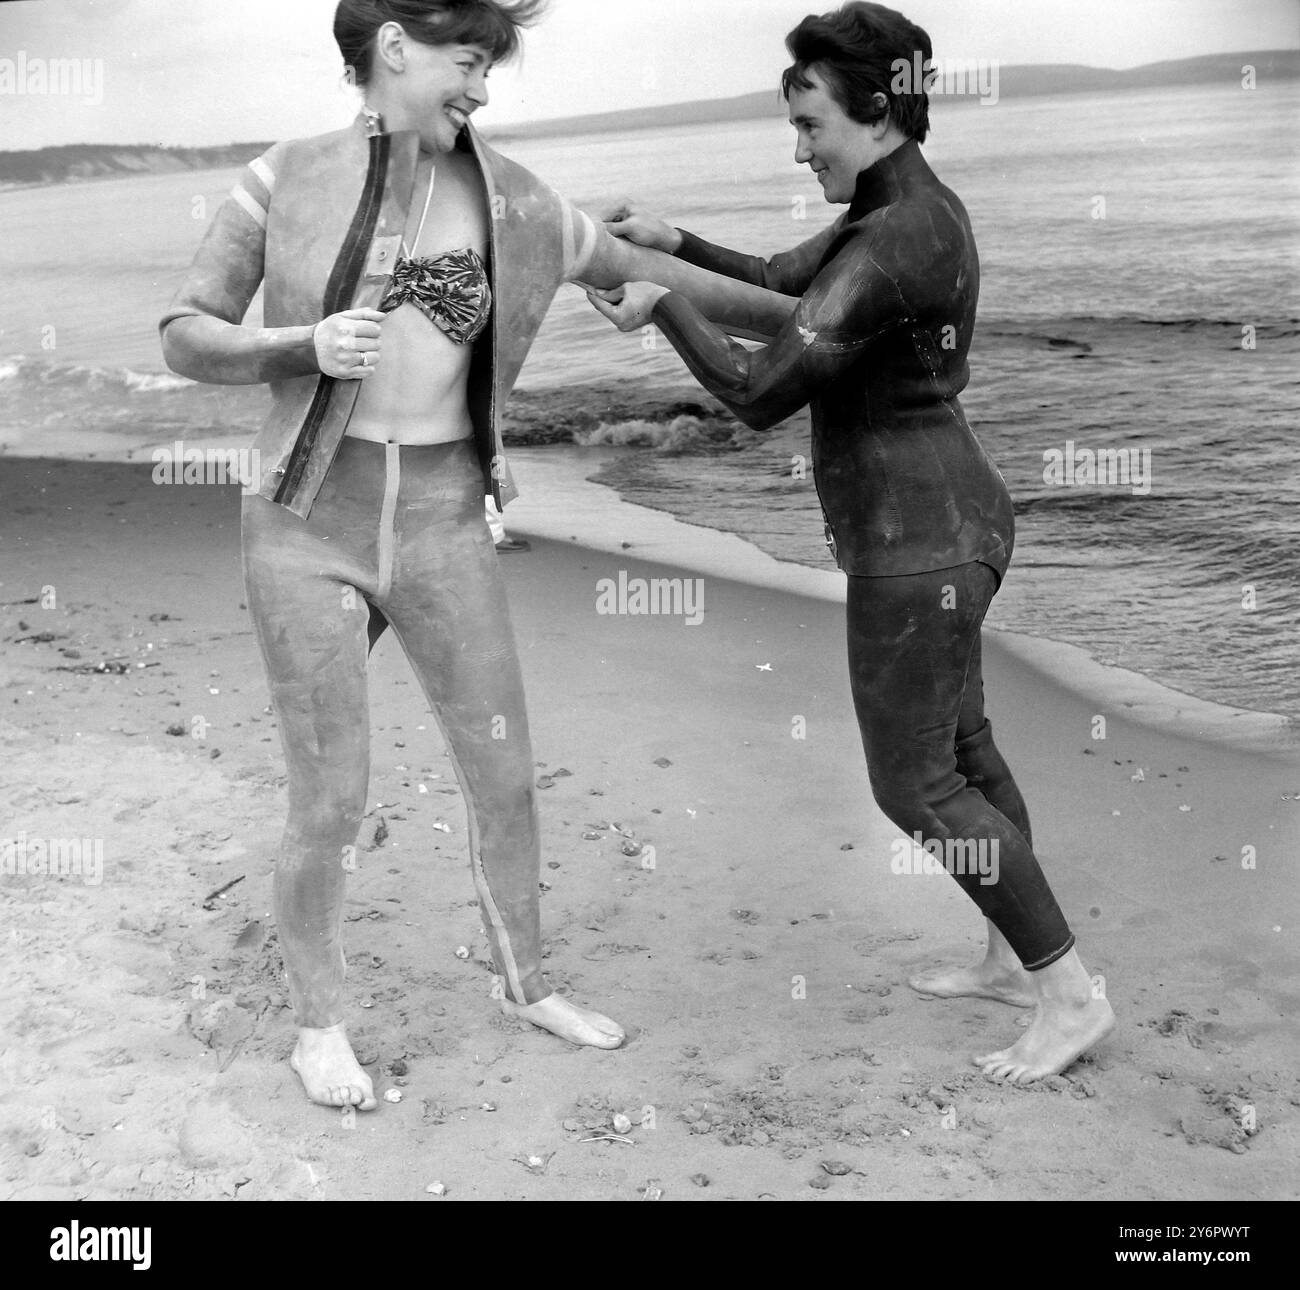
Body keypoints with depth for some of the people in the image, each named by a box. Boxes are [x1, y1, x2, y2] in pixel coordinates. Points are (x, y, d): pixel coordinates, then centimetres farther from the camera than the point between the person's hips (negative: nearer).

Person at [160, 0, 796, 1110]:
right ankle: (318, 1022, 26)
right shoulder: (283, 180, -7)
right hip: (309, 531, -3)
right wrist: (306, 345, -26)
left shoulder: (508, 203, 0)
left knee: (507, 780, 10)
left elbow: (654, 274, 10)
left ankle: (525, 983, 36)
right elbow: (186, 343, -5)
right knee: (334, 809, 0)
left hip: (440, 531, 3)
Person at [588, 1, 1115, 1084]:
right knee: (961, 747, 20)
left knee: (913, 784, 0)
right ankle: (1014, 959, 36)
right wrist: (677, 243, 11)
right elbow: (782, 283, 21)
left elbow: (762, 393, -23)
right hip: (947, 518, 10)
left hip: (916, 541, -10)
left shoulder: (887, 247, -24)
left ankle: (1071, 993, 10)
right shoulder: (912, 208, 9)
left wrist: (662, 308, -9)